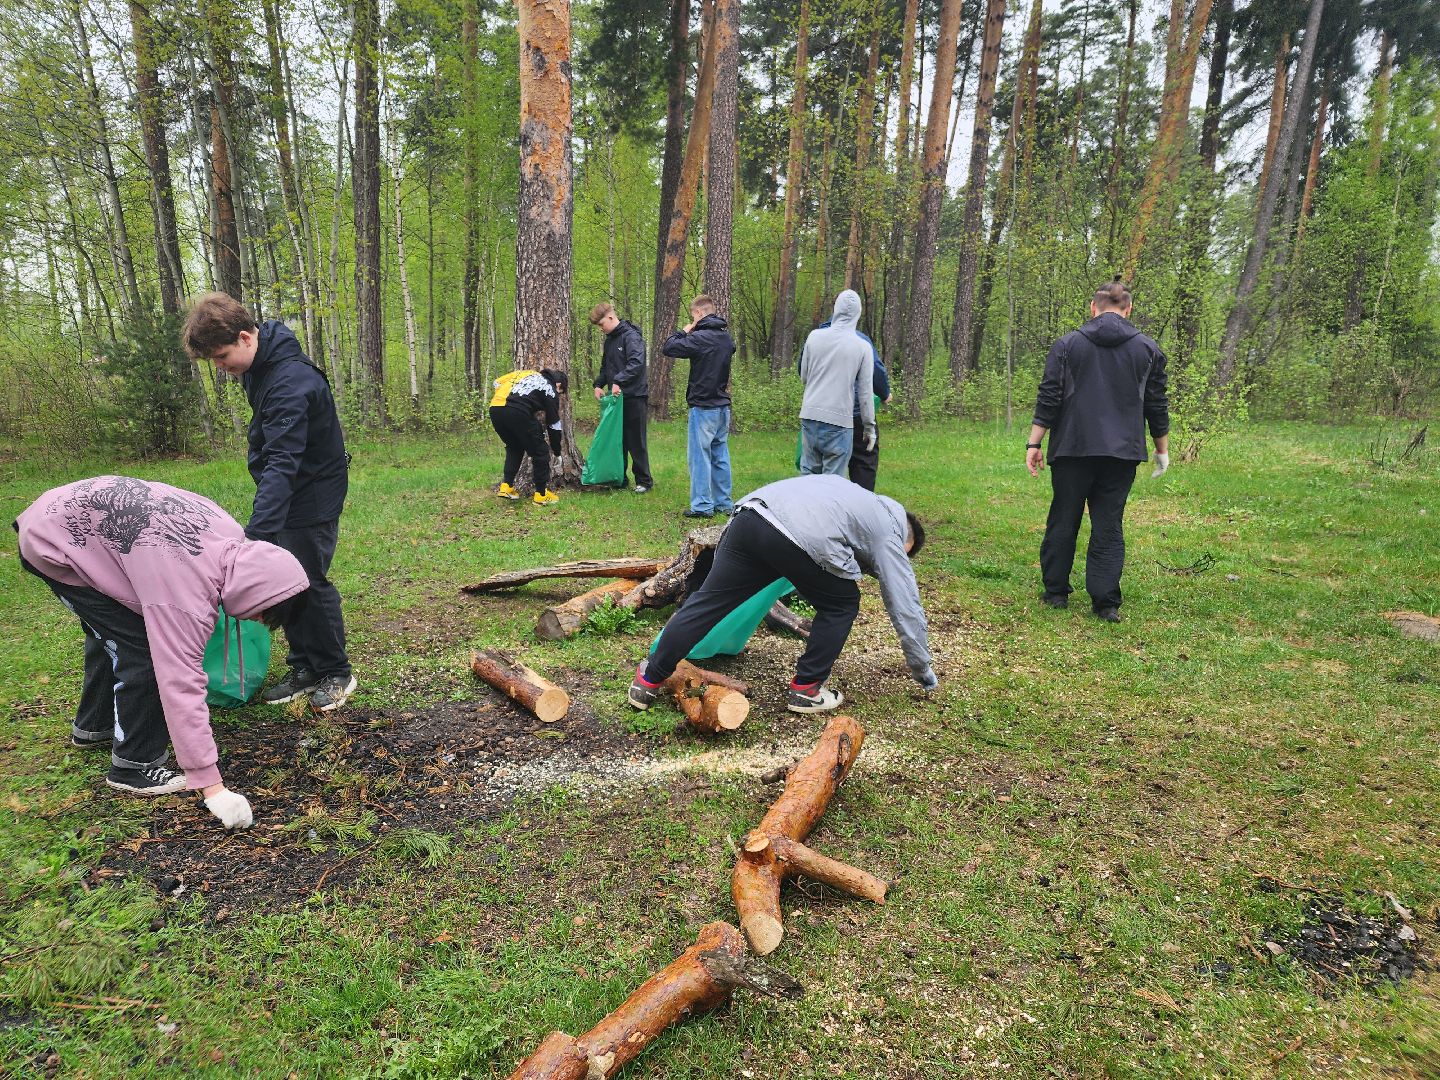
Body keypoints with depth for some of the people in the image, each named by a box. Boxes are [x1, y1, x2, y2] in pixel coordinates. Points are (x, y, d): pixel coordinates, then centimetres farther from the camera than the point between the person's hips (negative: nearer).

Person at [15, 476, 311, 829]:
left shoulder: (231, 536, -14)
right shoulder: (187, 592, -36)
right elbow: (181, 686, -36)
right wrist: (212, 786, -33)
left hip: (78, 514, 9)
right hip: (54, 546, -9)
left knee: (110, 635, 24)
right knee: (141, 649, -12)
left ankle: (93, 727, 46)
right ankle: (135, 766, 3)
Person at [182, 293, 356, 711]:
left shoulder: (290, 382, -29)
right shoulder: (260, 364, 2)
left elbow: (282, 462, -37)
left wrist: (256, 533, -44)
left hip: (313, 496, -9)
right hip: (286, 490, 9)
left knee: (310, 583, -2)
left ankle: (336, 674, 14)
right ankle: (304, 669, 22)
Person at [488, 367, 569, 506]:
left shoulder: (527, 374, 33)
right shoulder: (551, 390, 16)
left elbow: (498, 382, 27)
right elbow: (554, 425, 17)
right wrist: (557, 452, 26)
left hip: (494, 408, 6)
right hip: (517, 412, -6)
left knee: (514, 448, 29)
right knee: (540, 451, 11)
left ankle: (506, 486, 21)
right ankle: (541, 494, 15)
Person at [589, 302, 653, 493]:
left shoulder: (631, 336, -12)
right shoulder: (610, 339, 15)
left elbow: (637, 363, -26)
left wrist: (618, 381, -31)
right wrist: (599, 384, 6)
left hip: (634, 397, -8)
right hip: (617, 397, 8)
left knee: (636, 442, -1)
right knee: (617, 440, 11)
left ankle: (644, 481, 10)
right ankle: (619, 479, 21)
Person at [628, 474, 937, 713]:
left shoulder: (868, 503, 39)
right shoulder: (890, 537, 21)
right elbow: (906, 609, 22)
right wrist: (923, 670, 34)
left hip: (752, 512, 7)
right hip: (804, 537, -6)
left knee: (708, 601, 11)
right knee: (841, 605, 19)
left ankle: (649, 680, 17)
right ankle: (805, 689, 23)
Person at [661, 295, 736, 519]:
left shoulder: (699, 338, -15)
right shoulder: (727, 337, 8)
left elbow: (668, 347, -15)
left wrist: (683, 332, 3)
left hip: (703, 407, -7)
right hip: (723, 406, 7)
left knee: (700, 455, -1)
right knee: (721, 455, 12)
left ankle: (702, 506, 1)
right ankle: (724, 503, 17)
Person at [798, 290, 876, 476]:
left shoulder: (815, 336, 2)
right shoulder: (862, 346, -4)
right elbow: (865, 392, -1)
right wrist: (869, 427, 8)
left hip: (809, 415, 3)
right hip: (839, 420, -3)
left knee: (808, 473, 12)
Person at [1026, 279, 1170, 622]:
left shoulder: (1067, 345, 1)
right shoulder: (1147, 349, 7)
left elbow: (1048, 400, -3)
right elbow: (1157, 406, 10)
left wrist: (1034, 443, 0)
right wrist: (1162, 450, 20)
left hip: (1072, 449, -1)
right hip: (1121, 453, 1)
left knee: (1063, 521, 9)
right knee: (1109, 527, 4)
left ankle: (1056, 591, 16)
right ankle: (1106, 603, 2)